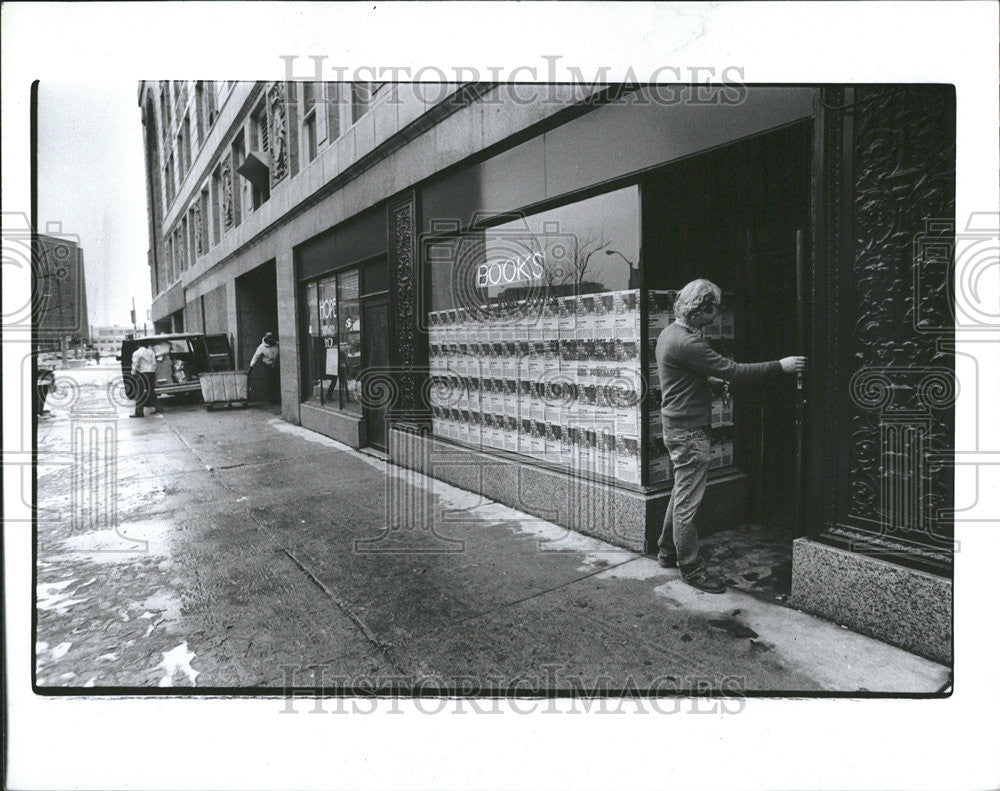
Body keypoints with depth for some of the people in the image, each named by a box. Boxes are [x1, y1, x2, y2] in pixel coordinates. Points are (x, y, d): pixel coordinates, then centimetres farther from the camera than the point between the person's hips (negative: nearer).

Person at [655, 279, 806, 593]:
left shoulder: (669, 334, 10)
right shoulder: (687, 343, -23)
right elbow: (733, 371, -22)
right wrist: (780, 365, -14)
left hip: (677, 428, 11)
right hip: (688, 432, -11)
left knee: (681, 494, 21)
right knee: (687, 502, 0)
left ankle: (668, 552, 33)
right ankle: (691, 568, 11)